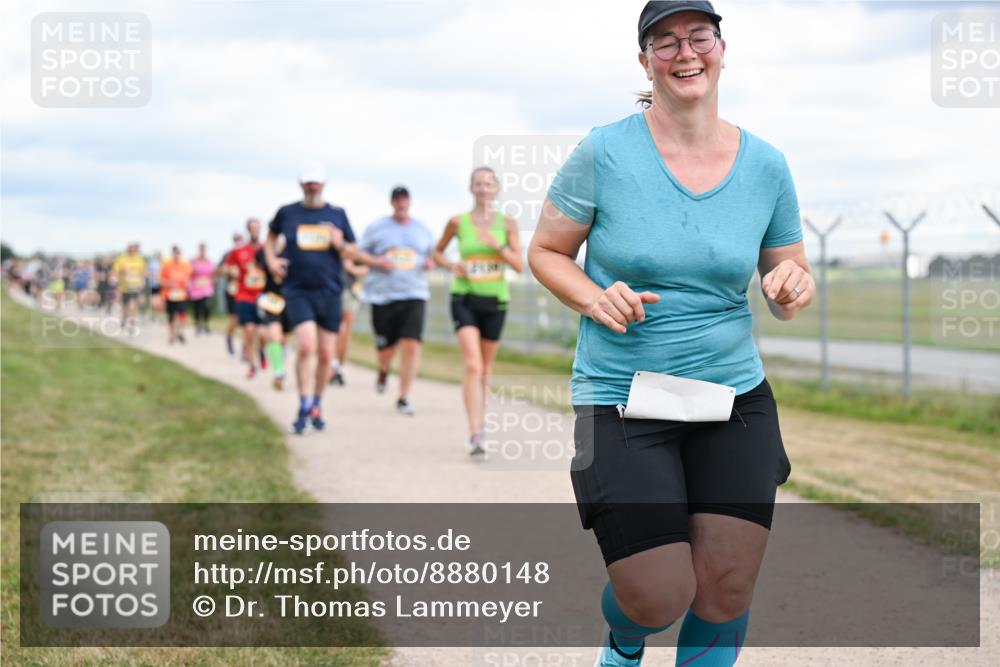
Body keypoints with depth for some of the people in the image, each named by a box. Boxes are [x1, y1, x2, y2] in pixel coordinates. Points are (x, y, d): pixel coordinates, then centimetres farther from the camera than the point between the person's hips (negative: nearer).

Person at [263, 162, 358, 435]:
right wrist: (271, 259, 6)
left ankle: (317, 407, 25)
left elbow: (353, 251, 12)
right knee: (307, 346, -20)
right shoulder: (287, 213, 4)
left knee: (326, 354, 6)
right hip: (298, 291, -2)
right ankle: (304, 409, -10)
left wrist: (341, 245, -9)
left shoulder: (337, 214, 7)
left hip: (330, 291, 2)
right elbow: (271, 236, 23)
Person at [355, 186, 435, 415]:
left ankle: (403, 398, -5)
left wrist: (431, 263, 0)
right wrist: (377, 262, -10)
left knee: (411, 345, -13)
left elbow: (433, 255, 24)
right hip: (382, 294, -1)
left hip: (414, 295, 1)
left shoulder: (423, 230, 13)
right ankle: (383, 371, 42)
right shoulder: (376, 227, 7)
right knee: (386, 347, 3)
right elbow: (359, 253, 9)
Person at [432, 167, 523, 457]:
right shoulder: (458, 222, -1)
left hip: (495, 300, 2)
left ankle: (479, 425, 30)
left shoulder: (507, 223, 1)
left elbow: (519, 265, -3)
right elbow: (437, 252, 14)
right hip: (465, 299, -2)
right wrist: (451, 266, -7)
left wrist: (497, 245, -17)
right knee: (473, 366, -17)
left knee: (486, 369, 12)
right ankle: (475, 436, -22)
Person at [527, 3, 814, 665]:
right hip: (623, 399, -3)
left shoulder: (766, 166, 2)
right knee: (659, 600, -6)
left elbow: (791, 291, 11)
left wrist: (793, 289, -12)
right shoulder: (605, 153, -7)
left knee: (727, 588, -2)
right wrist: (594, 298, -16)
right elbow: (545, 252, 3)